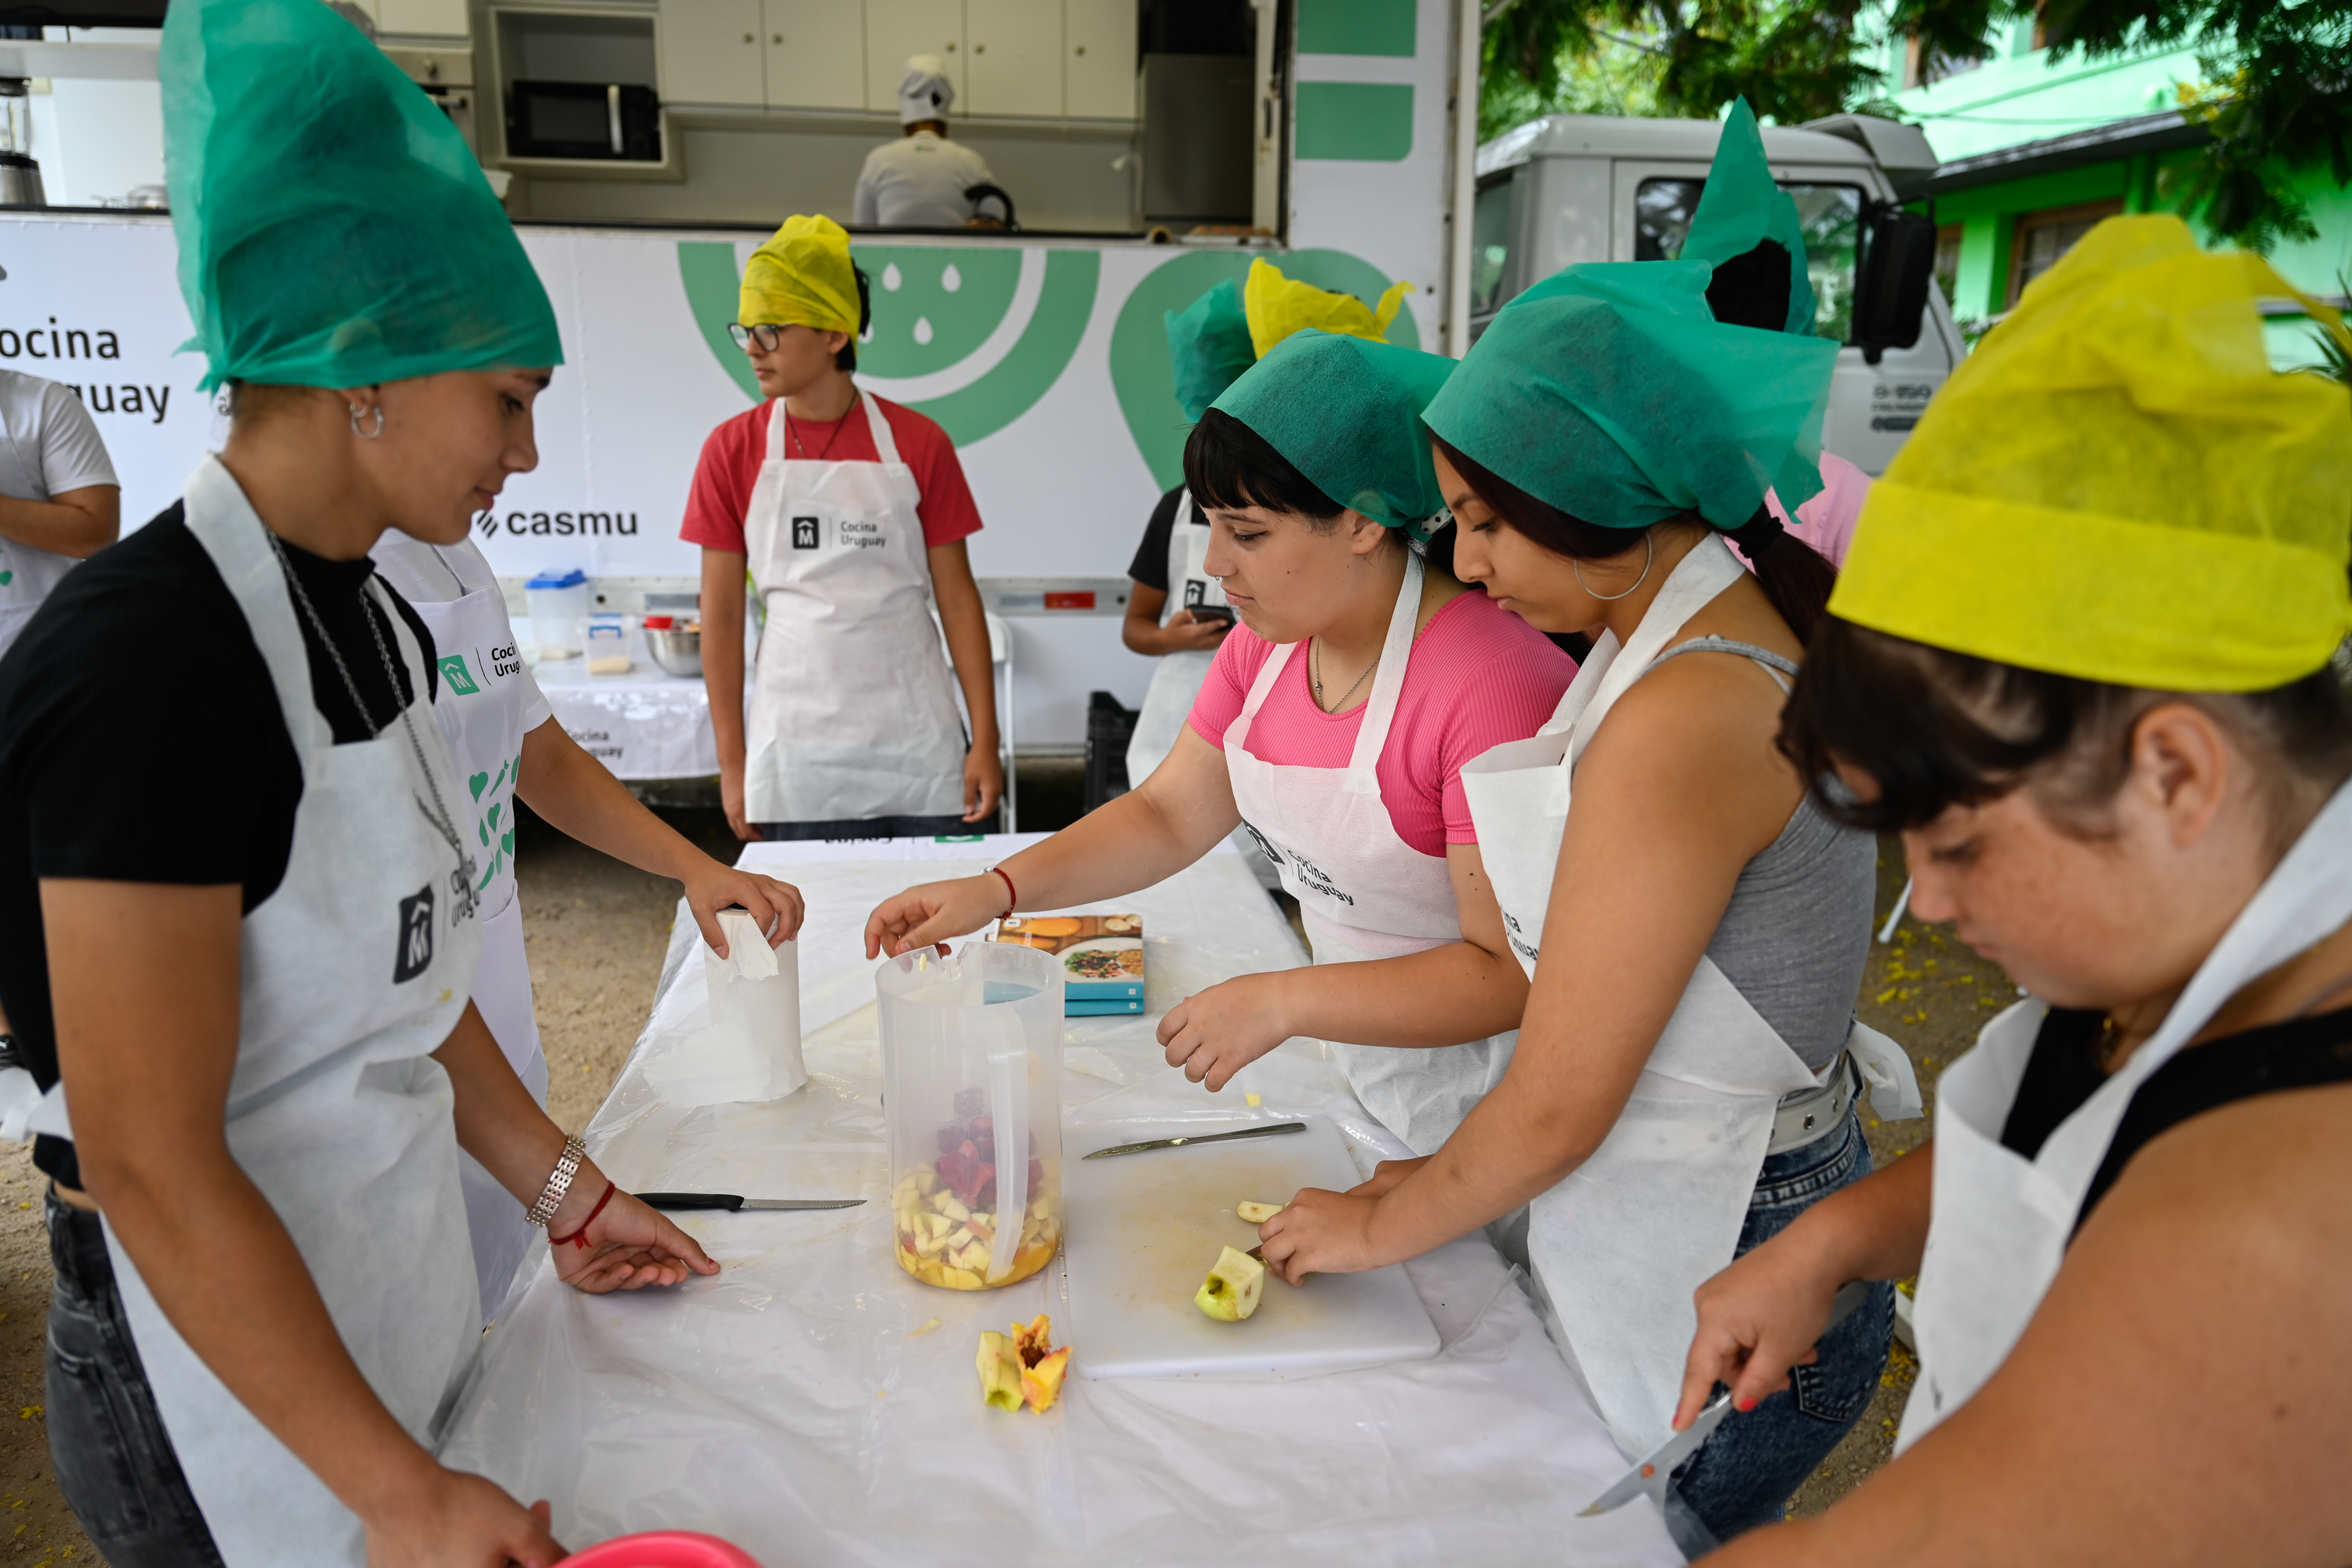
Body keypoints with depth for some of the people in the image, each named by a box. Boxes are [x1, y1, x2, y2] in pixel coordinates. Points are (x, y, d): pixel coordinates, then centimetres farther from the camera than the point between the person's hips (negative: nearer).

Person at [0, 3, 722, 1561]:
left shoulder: (368, 614, 2)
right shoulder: (148, 659, -25)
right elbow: (149, 1162, -24)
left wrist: (560, 1185, 10)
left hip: (397, 1278, 8)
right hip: (221, 1358, -8)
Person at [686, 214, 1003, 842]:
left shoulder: (917, 444, -1)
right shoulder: (732, 451, 1)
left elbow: (957, 597, 1)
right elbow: (721, 613, 3)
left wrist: (985, 740, -2)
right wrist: (732, 762, 1)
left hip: (920, 749, 0)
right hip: (798, 760, 0)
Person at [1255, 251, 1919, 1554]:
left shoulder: (1686, 721, -26)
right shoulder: (1698, 630, 5)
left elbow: (1559, 1105, -20)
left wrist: (1386, 1226, -4)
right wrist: (1452, 1175, 9)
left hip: (1716, 1278, -9)